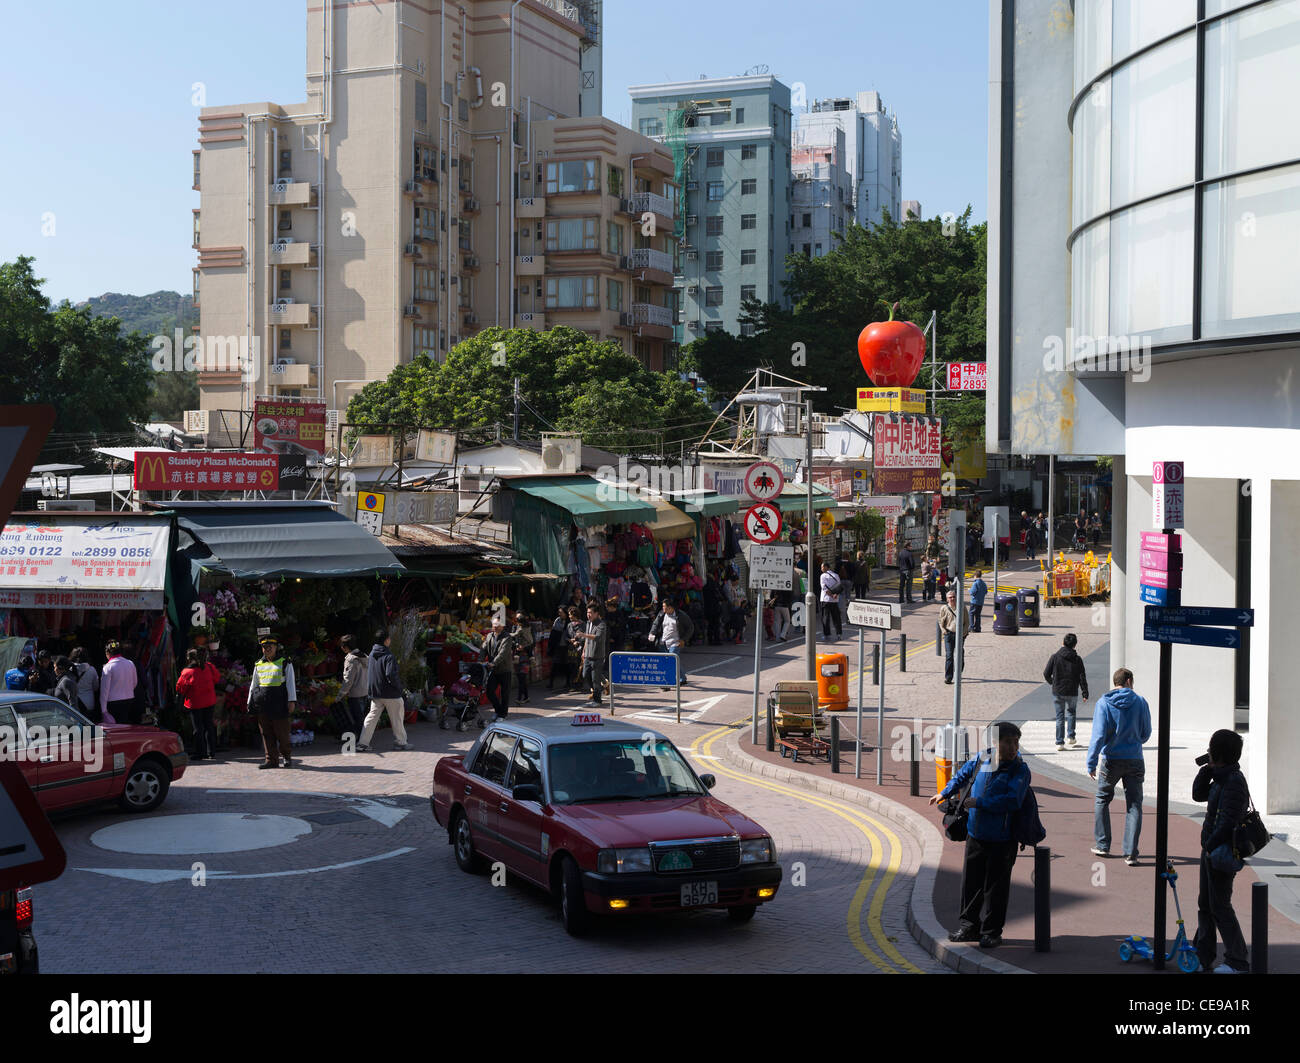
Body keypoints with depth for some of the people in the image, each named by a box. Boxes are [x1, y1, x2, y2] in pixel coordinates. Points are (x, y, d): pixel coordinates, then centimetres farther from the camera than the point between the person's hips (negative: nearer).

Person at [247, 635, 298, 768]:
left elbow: (290, 683, 0)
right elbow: (254, 685, 21)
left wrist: (292, 701, -9)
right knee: (266, 733, 2)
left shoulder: (285, 663, 5)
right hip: (263, 705, 4)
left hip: (279, 702, -4)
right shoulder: (258, 665, 17)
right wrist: (250, 702, 15)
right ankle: (271, 759, 6)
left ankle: (286, 757, 14)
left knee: (282, 732, -2)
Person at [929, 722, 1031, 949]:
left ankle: (991, 932, 16)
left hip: (1002, 840, -4)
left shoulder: (1020, 770, -14)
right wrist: (944, 794, 34)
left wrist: (979, 802, -22)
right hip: (975, 835, 5)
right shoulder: (982, 759, 1)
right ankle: (968, 925, 26)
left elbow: (1012, 800, -26)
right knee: (970, 881, 12)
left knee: (996, 887, 3)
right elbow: (963, 775, 22)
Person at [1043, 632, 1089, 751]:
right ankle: (1071, 737, 20)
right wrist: (1085, 693, 3)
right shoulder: (1077, 659, -6)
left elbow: (1046, 674, -4)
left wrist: (1052, 682, 17)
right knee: (1071, 712, 25)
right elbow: (1082, 678, -4)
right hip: (1072, 692, 1)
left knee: (1060, 716, 6)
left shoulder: (1055, 657, -7)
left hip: (1057, 692, -1)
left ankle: (1060, 743, 2)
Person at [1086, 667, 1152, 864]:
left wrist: (1091, 764, -10)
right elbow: (1146, 734, 6)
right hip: (1135, 760, 1)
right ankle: (1130, 853, -2)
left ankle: (1103, 845, 22)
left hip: (1111, 760, -1)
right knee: (1134, 806, 5)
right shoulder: (1140, 702, -2)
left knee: (1102, 800, 19)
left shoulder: (1103, 703, -7)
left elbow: (1098, 735, -13)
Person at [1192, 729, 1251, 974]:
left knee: (1220, 906, -2)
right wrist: (1207, 769, 8)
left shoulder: (1234, 782, -21)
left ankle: (1237, 963, 6)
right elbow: (1198, 794, 20)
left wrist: (1211, 846, -21)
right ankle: (1203, 956, 24)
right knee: (1205, 904, 16)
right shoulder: (1221, 777, 9)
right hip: (1211, 849, 10)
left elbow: (1228, 822, -25)